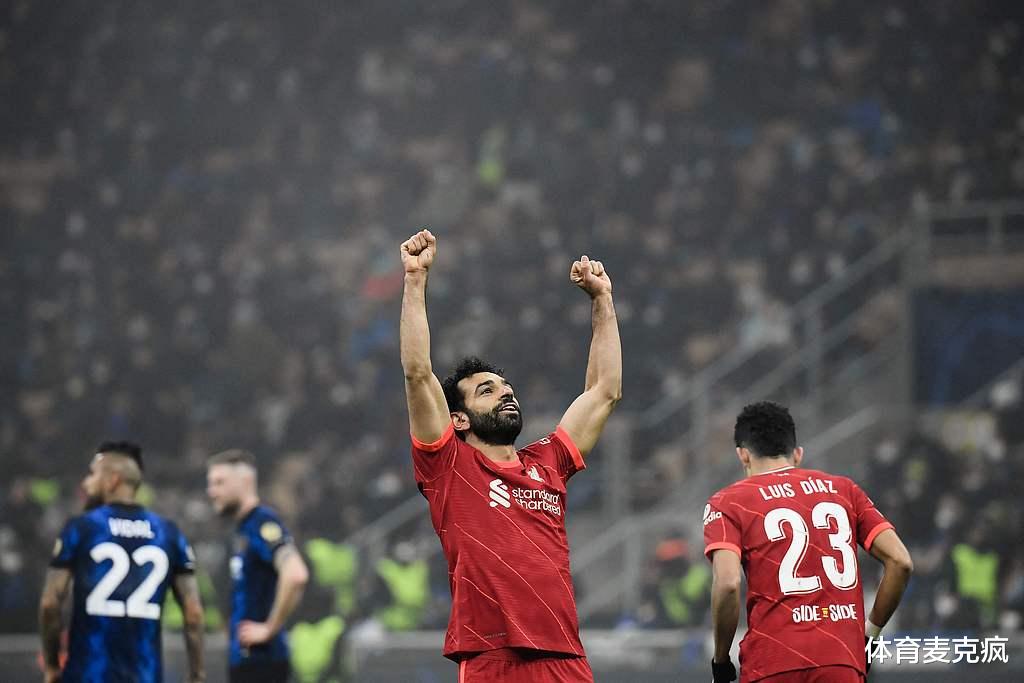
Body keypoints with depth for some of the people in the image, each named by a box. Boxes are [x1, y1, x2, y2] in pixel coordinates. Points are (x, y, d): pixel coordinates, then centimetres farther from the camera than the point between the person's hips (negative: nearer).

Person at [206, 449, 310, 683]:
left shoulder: (263, 523, -13)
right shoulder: (244, 528, 17)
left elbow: (295, 575, -27)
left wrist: (270, 628, -20)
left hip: (260, 661, -10)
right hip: (244, 660, 10)